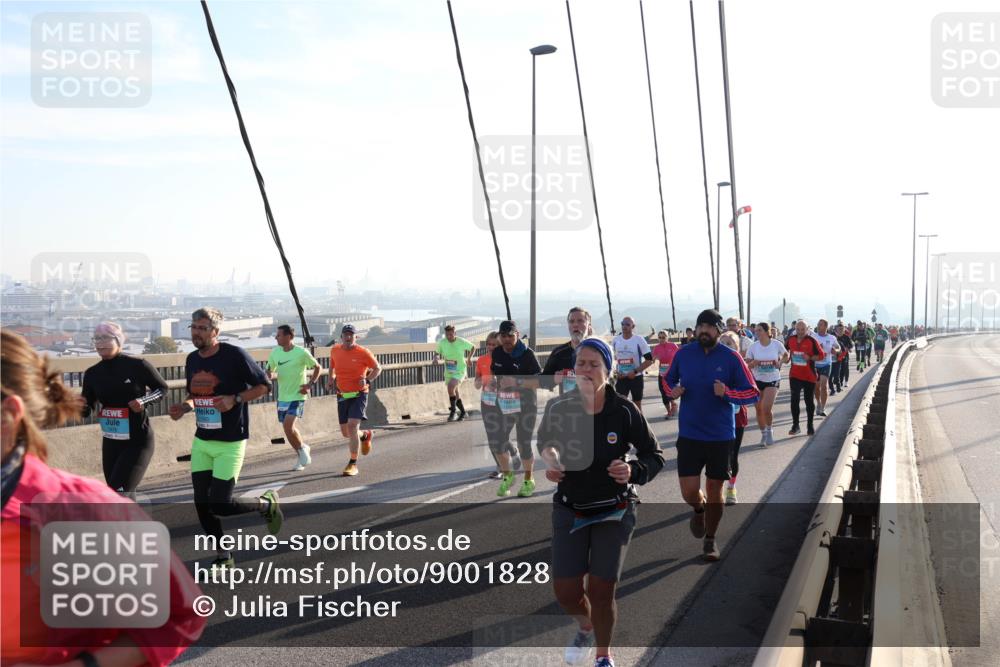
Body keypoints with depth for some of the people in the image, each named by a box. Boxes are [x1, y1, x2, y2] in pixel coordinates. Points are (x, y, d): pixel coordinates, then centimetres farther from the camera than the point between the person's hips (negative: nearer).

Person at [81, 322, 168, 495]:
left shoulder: (137, 366, -12)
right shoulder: (92, 373, 1)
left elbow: (162, 388, 1)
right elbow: (87, 410, 9)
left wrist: (144, 400, -17)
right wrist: (81, 405, -15)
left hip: (138, 441, -6)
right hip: (110, 443, 6)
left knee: (119, 495, -14)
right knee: (124, 497, 13)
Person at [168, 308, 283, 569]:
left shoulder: (235, 355, -13)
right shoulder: (192, 360, 7)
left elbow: (264, 385, -8)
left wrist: (235, 399, -20)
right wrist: (184, 407, -2)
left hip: (231, 442, -6)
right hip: (202, 442, 7)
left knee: (219, 505, -9)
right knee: (202, 505, 6)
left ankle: (266, 503, 19)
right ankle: (224, 557, 23)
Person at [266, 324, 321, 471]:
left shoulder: (302, 352, -12)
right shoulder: (275, 352, 3)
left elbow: (318, 368, -1)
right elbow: (270, 372, 13)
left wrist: (310, 384, -11)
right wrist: (271, 376, -11)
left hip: (297, 396, -6)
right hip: (282, 397, 6)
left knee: (288, 426, -19)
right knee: (289, 428, 9)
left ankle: (302, 448, 6)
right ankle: (302, 458, 26)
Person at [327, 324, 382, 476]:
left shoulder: (363, 352, -10)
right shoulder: (335, 350, 2)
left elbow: (377, 368, 0)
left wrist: (368, 380, -16)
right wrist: (330, 378, 10)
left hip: (359, 395, -5)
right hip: (342, 396, 5)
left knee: (352, 426, -20)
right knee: (346, 433, 8)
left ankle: (353, 464, -9)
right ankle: (366, 435, 42)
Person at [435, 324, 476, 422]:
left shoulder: (462, 342, -14)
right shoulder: (442, 342, -9)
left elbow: (473, 347, 4)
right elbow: (437, 352, 2)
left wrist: (469, 358, -1)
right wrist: (436, 358, -19)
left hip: (460, 371, -5)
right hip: (448, 371, 5)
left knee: (451, 387, -28)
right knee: (455, 392, 16)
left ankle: (453, 411, -15)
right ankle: (462, 412, 36)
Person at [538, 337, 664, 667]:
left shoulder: (624, 410, -17)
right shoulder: (558, 408, -11)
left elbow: (654, 456, -6)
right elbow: (545, 441, 11)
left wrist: (633, 471, -27)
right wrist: (549, 461, -10)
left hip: (614, 511, -2)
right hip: (569, 510, 2)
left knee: (601, 592, -1)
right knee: (566, 593, 1)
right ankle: (585, 627, 39)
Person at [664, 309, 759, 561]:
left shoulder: (731, 358, -7)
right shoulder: (683, 354, -1)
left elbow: (753, 394, -5)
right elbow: (669, 378, 18)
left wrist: (727, 393, -23)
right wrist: (673, 389, -5)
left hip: (721, 436, -1)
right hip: (689, 434, 1)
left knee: (714, 490, 9)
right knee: (689, 491, -4)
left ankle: (710, 540, 29)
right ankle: (699, 509, 33)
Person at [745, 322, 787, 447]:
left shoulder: (776, 344, -9)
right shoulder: (753, 346, -6)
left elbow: (786, 355, 9)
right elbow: (747, 365, -1)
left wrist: (780, 362, -10)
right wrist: (754, 363, -23)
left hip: (773, 380, -2)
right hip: (757, 380, 2)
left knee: (767, 408, -13)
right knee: (759, 409, 6)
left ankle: (770, 430, 15)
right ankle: (763, 434, 24)